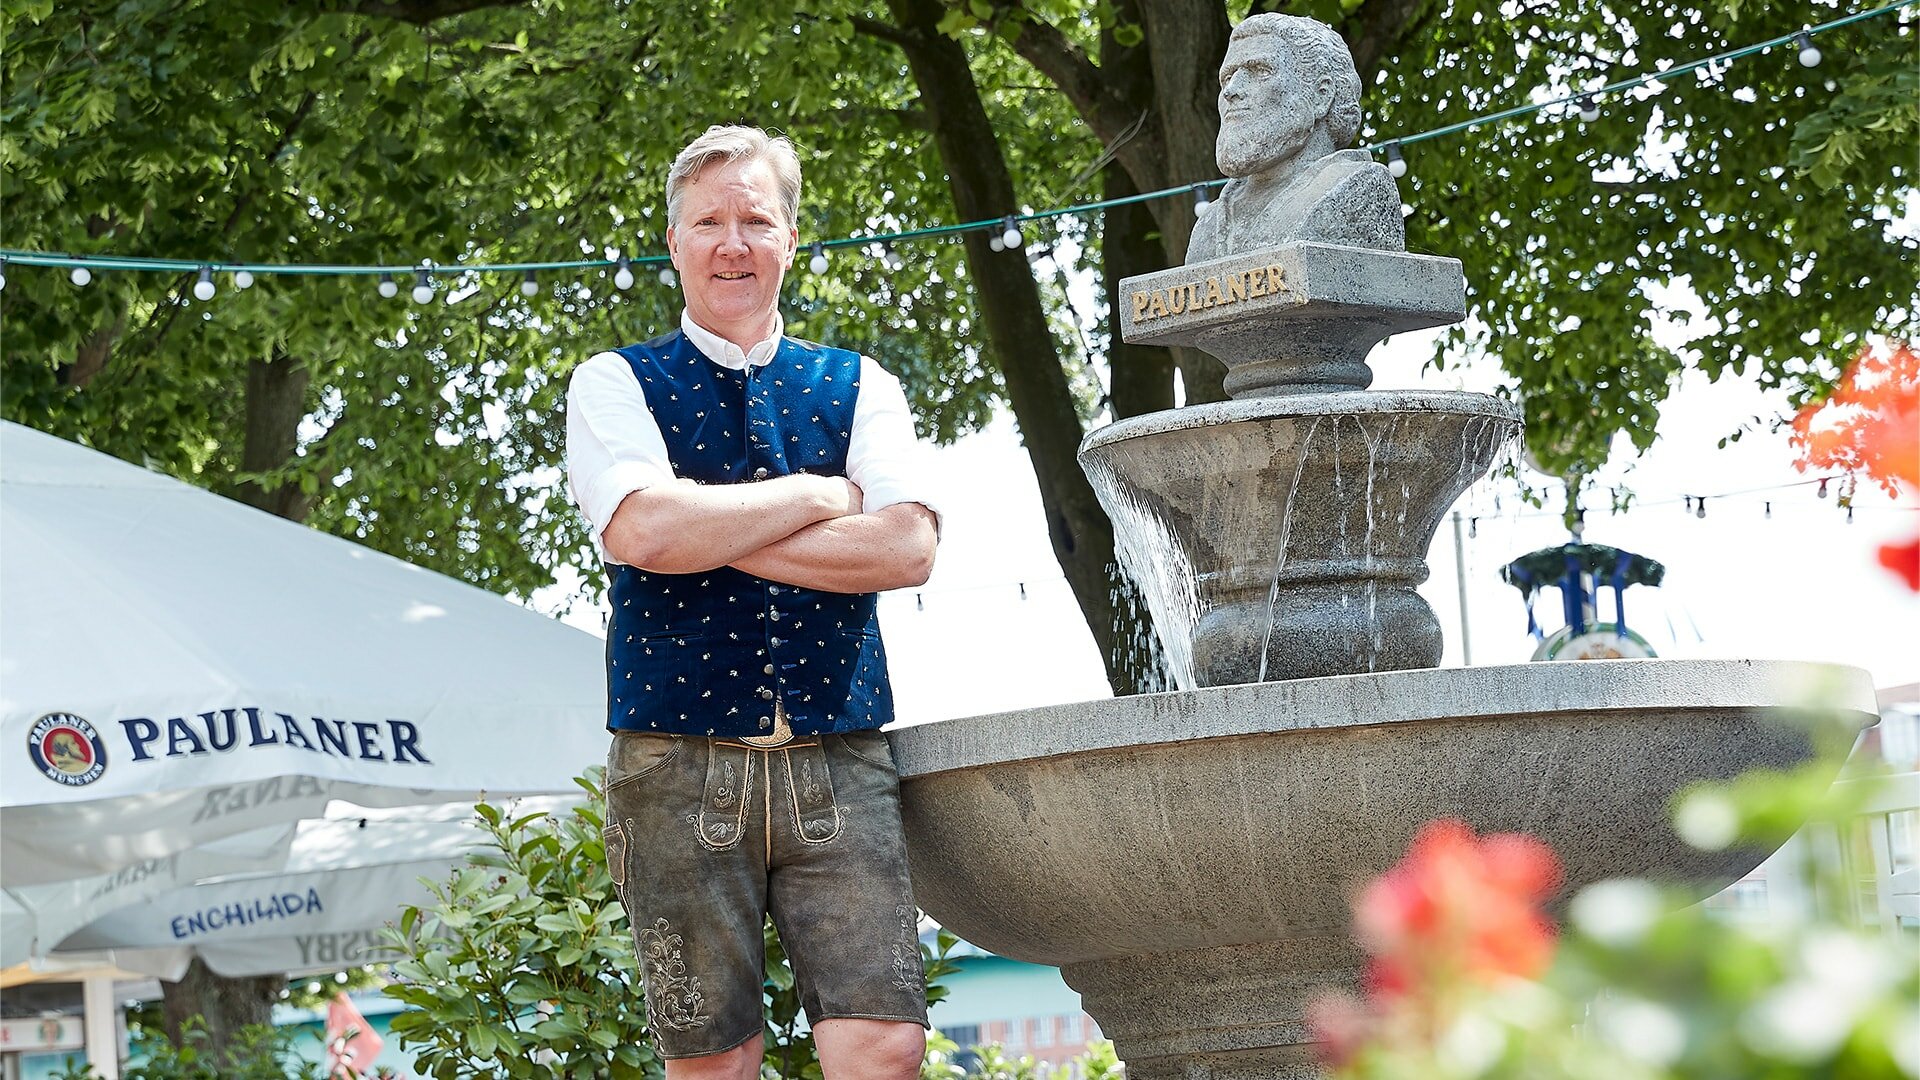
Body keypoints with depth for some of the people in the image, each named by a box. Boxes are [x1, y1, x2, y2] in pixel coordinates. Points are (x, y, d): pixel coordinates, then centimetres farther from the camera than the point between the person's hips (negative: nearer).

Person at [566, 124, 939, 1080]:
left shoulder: (859, 387, 14)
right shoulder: (616, 384, 8)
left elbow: (907, 546, -3)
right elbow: (640, 529, -12)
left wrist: (716, 535, -7)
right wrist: (817, 497, -2)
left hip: (839, 764, 2)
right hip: (678, 766, -1)